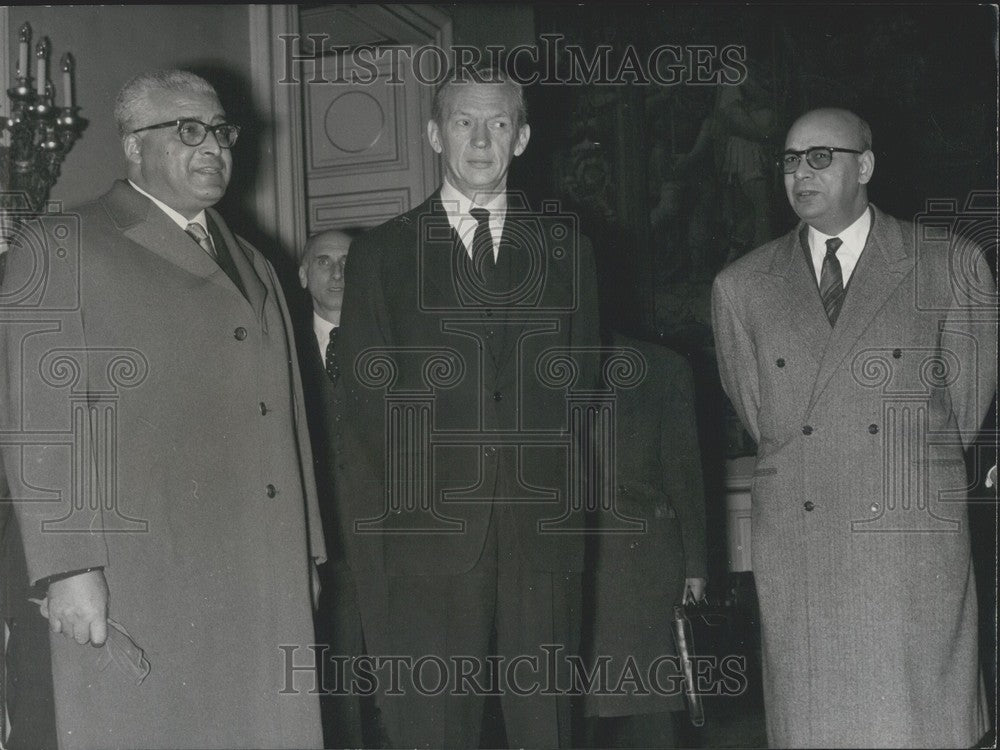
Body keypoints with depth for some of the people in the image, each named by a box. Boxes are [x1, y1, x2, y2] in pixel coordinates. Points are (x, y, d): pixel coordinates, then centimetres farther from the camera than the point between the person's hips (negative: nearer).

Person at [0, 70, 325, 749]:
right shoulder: (62, 252, 1)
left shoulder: (254, 266, 21)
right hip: (139, 591, -5)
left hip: (264, 588, 6)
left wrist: (306, 554, 15)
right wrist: (70, 566, -15)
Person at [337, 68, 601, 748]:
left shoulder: (565, 247, 12)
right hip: (426, 537, -1)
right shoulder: (382, 253, 8)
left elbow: (582, 381, 12)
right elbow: (365, 400, 5)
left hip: (541, 537, 2)